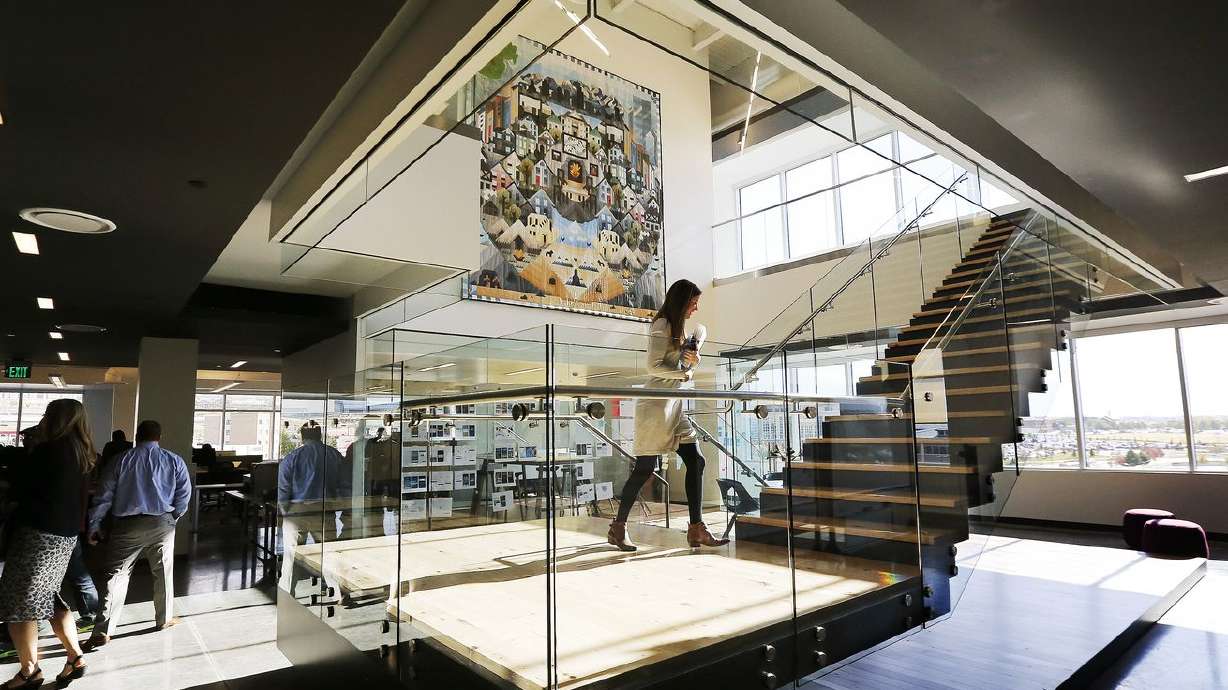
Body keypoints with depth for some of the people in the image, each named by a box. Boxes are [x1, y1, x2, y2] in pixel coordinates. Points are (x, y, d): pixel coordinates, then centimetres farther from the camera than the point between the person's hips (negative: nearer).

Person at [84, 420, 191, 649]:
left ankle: (103, 631, -2)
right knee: (163, 572, 15)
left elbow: (104, 496, 0)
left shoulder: (121, 460, 1)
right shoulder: (174, 461, 0)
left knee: (116, 574, 4)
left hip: (127, 526, 0)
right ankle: (164, 618, 28)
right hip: (162, 524, 1)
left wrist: (94, 526, 7)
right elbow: (184, 493, -1)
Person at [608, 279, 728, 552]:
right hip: (656, 404, -9)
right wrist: (685, 372, -7)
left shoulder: (679, 327, 20)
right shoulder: (662, 325, -8)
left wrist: (693, 360, 1)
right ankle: (618, 527, 9)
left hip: (674, 405, 9)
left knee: (695, 461, 1)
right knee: (646, 467, -5)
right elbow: (654, 367, -16)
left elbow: (687, 366, 22)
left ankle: (696, 529, 4)